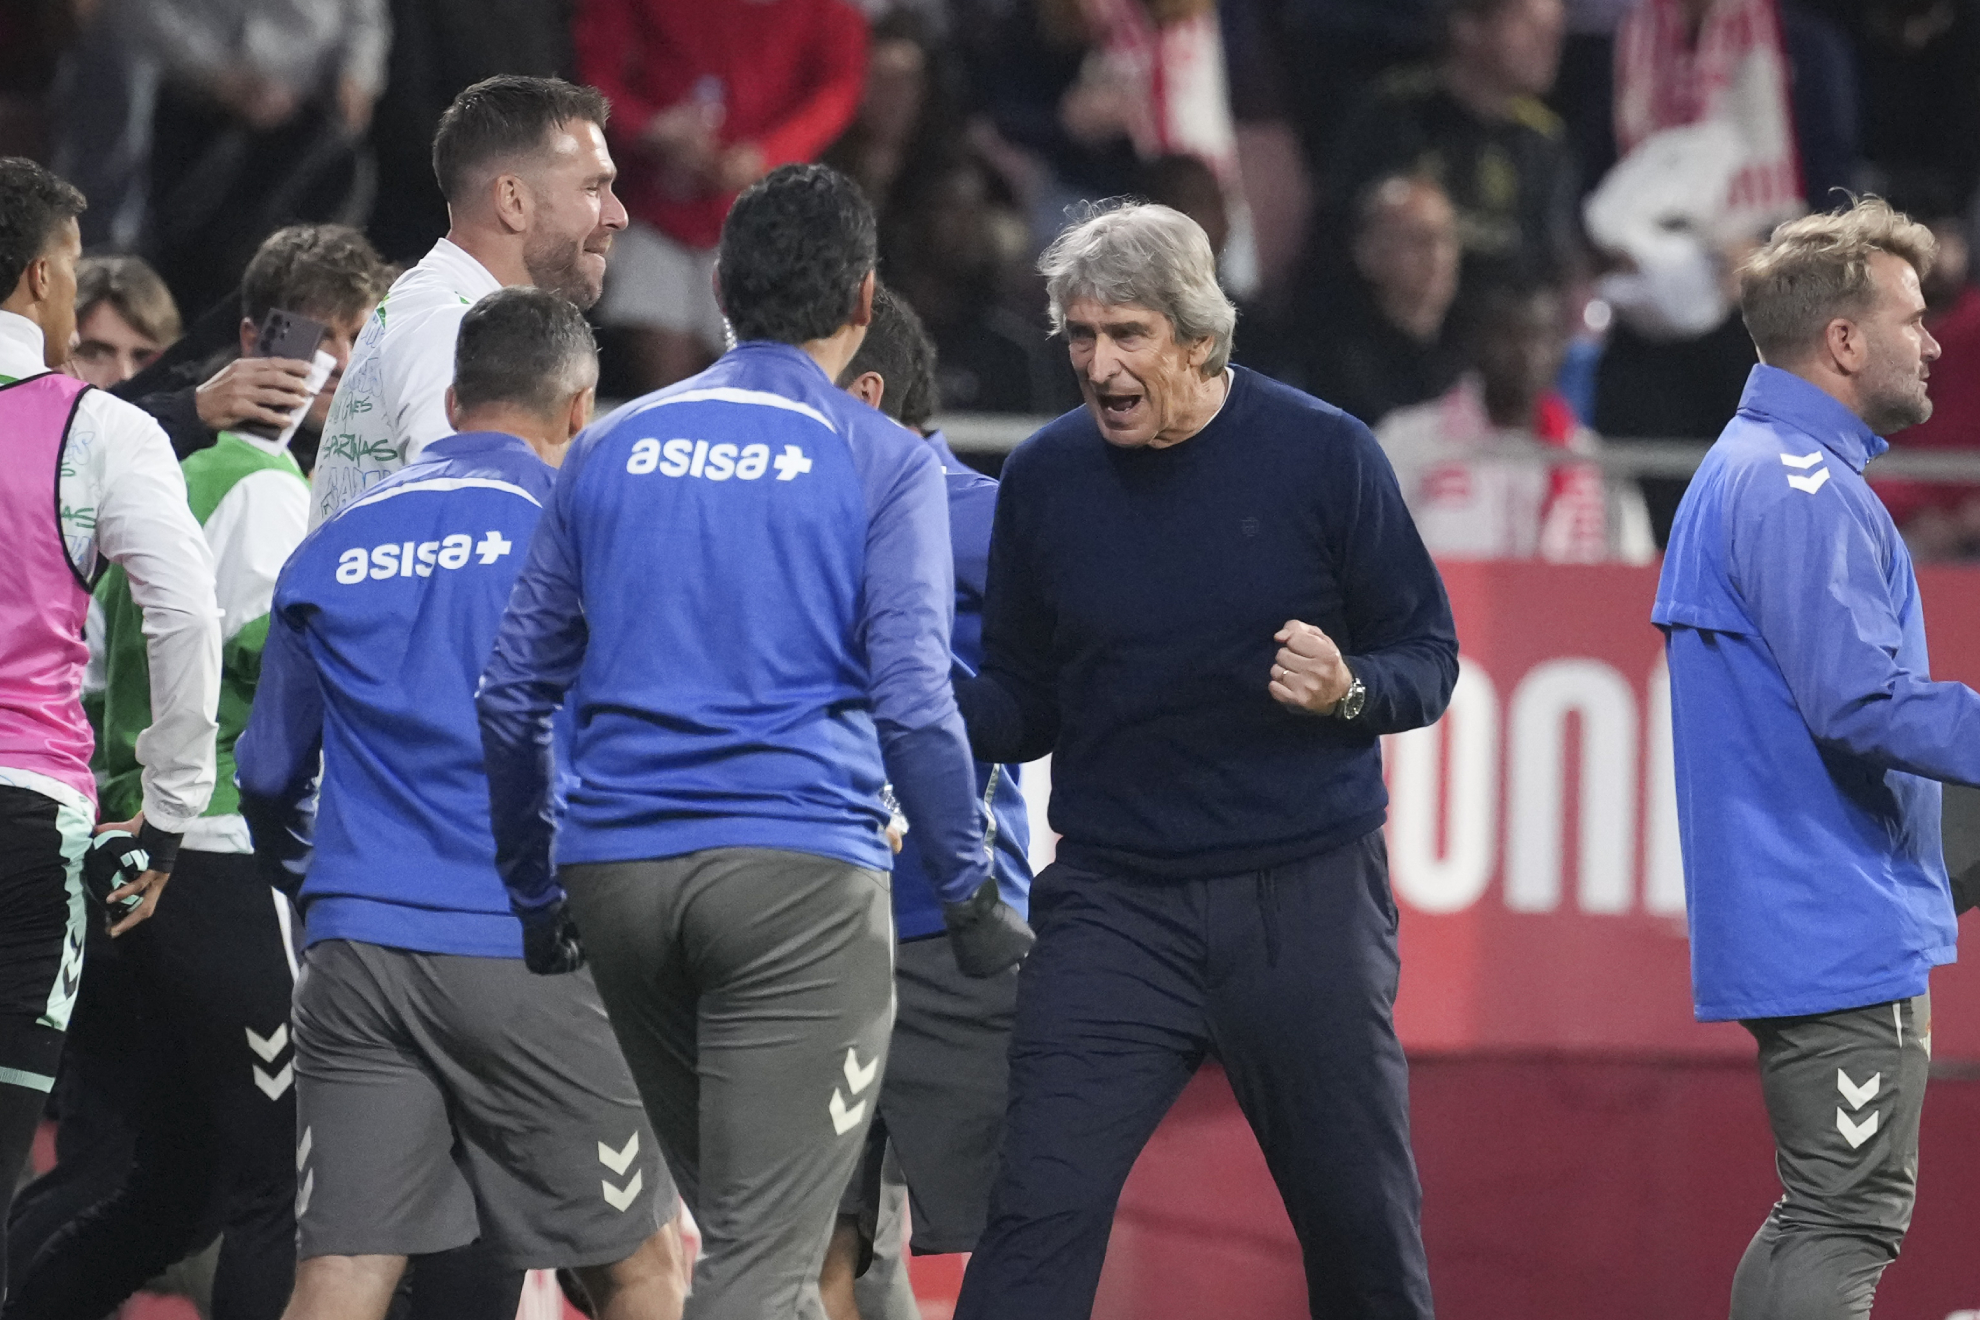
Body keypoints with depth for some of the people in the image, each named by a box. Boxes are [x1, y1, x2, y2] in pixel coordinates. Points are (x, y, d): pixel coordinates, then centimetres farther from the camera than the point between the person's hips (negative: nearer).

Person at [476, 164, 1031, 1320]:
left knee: (734, 1215, 20)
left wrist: (534, 893, 21)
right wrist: (972, 890, 0)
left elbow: (513, 693, 14)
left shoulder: (613, 449, 14)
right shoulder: (879, 463, 0)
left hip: (618, 873, 5)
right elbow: (911, 699, -8)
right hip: (799, 871, -5)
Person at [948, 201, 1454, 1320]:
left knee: (1364, 1222, 6)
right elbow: (1023, 706, 11)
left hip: (1307, 896, -1)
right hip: (1116, 902, 1)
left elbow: (1428, 659, 1)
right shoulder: (1046, 478, 4)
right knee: (1039, 1215, -12)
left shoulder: (1322, 453, -4)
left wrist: (1347, 689, -21)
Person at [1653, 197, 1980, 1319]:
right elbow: (1862, 702, -24)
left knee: (1825, 1216, 15)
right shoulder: (1801, 489, -16)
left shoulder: (1749, 471, 18)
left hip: (1803, 923, 11)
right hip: (1843, 933, -11)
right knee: (1848, 1223, -10)